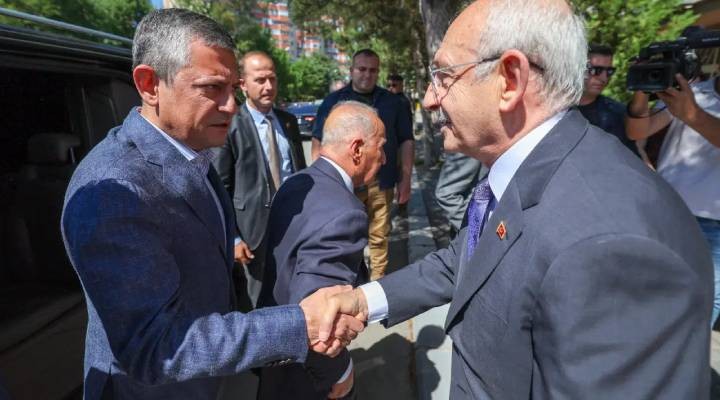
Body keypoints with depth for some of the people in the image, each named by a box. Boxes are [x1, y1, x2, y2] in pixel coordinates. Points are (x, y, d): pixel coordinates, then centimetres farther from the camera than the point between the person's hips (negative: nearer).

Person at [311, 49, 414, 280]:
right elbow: (318, 142, 3)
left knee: (379, 238, 8)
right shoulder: (334, 101, 5)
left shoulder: (392, 102, 9)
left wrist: (406, 179, 4)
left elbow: (406, 141, 10)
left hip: (381, 183, 1)